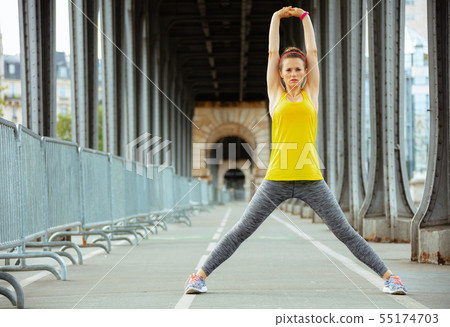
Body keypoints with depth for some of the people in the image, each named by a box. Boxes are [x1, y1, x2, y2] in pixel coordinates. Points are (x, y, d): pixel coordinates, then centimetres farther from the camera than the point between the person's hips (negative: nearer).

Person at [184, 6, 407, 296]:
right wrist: (277, 19, 20)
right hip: (277, 179, 0)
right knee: (240, 232, 0)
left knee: (346, 233, 1)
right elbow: (272, 52, 14)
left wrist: (305, 18, 22)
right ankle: (200, 276, 5)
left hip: (310, 179, 0)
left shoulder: (311, 94, 13)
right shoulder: (276, 95, 12)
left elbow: (312, 52, 16)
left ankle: (388, 277, 6)